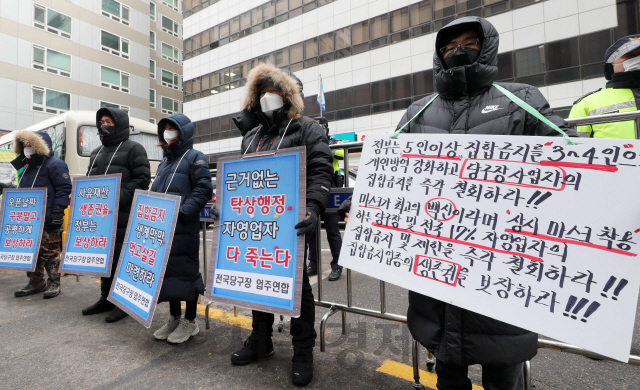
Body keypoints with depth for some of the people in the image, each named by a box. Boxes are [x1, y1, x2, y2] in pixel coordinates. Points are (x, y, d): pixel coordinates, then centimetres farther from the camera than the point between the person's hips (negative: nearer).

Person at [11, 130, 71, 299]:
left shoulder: (55, 165, -9)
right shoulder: (28, 167, 20)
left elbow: (64, 189, -16)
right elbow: (23, 190, 31)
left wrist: (58, 212, -21)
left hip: (48, 222, -9)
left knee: (50, 253, -1)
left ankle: (54, 283, 9)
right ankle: (35, 282, 25)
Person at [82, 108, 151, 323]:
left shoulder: (133, 148, -2)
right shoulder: (97, 152, 22)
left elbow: (143, 179, -12)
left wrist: (119, 197, -20)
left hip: (123, 216, -8)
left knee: (122, 258, -3)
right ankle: (106, 298, 27)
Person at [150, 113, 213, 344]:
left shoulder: (194, 158, -2)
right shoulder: (164, 162, 23)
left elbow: (204, 189, -14)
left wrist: (183, 211, -22)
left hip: (184, 228, -8)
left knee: (185, 271, -1)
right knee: (167, 271, 13)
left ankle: (190, 322, 14)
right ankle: (174, 318, 28)